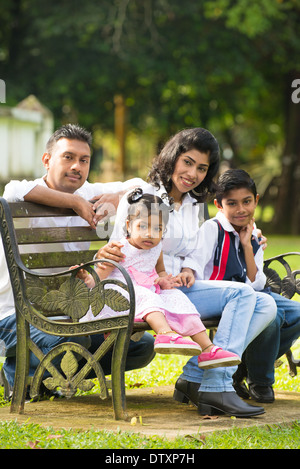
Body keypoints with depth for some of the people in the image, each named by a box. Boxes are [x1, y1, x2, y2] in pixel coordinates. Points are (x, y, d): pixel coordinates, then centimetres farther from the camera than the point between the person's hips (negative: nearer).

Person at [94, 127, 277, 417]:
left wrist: (188, 270, -2)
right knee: (241, 293, -24)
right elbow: (121, 254, -6)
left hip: (180, 286, 8)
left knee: (265, 306, -9)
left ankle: (195, 377, -18)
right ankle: (216, 388, -29)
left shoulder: (194, 204, 18)